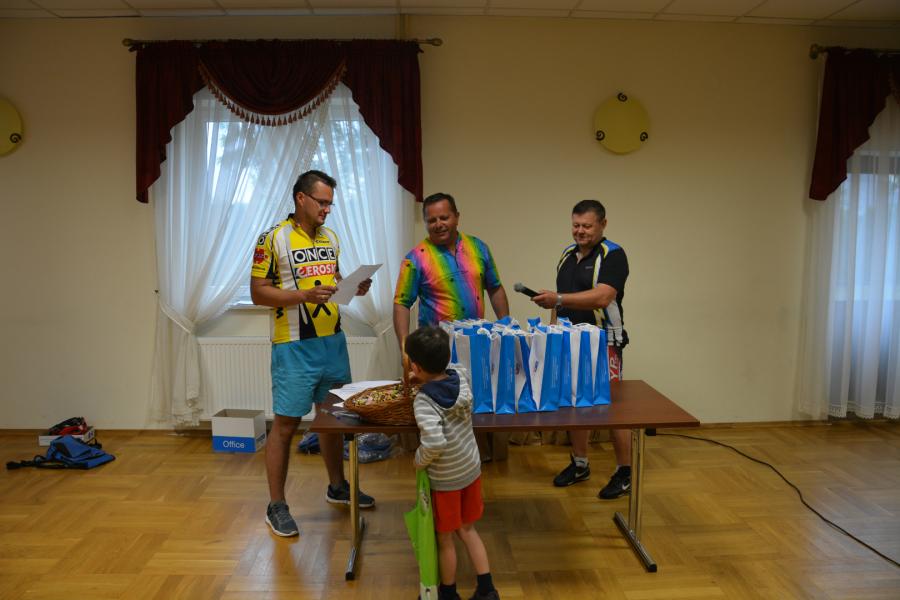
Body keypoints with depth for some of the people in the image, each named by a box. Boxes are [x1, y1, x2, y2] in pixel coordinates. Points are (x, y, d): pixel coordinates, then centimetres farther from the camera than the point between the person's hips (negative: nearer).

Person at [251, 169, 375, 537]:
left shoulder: (330, 238, 9)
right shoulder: (273, 239, -10)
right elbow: (258, 292, -11)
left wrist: (354, 288, -2)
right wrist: (304, 294, -23)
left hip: (333, 341, 6)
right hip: (294, 348, -6)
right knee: (285, 424, 1)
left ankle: (337, 486, 34)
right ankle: (276, 506, 15)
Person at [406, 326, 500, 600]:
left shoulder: (423, 401, -28)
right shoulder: (460, 377, -9)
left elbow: (434, 443, -38)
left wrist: (420, 460, -20)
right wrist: (426, 380, 12)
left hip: (445, 479, -6)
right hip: (471, 469, 6)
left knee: (444, 539, 16)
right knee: (467, 530, 24)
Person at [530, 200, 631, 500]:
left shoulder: (613, 255, -11)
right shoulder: (567, 254, 11)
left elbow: (602, 297, -26)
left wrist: (559, 299, -34)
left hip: (603, 343, -7)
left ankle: (624, 472, 13)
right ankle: (579, 464, 28)